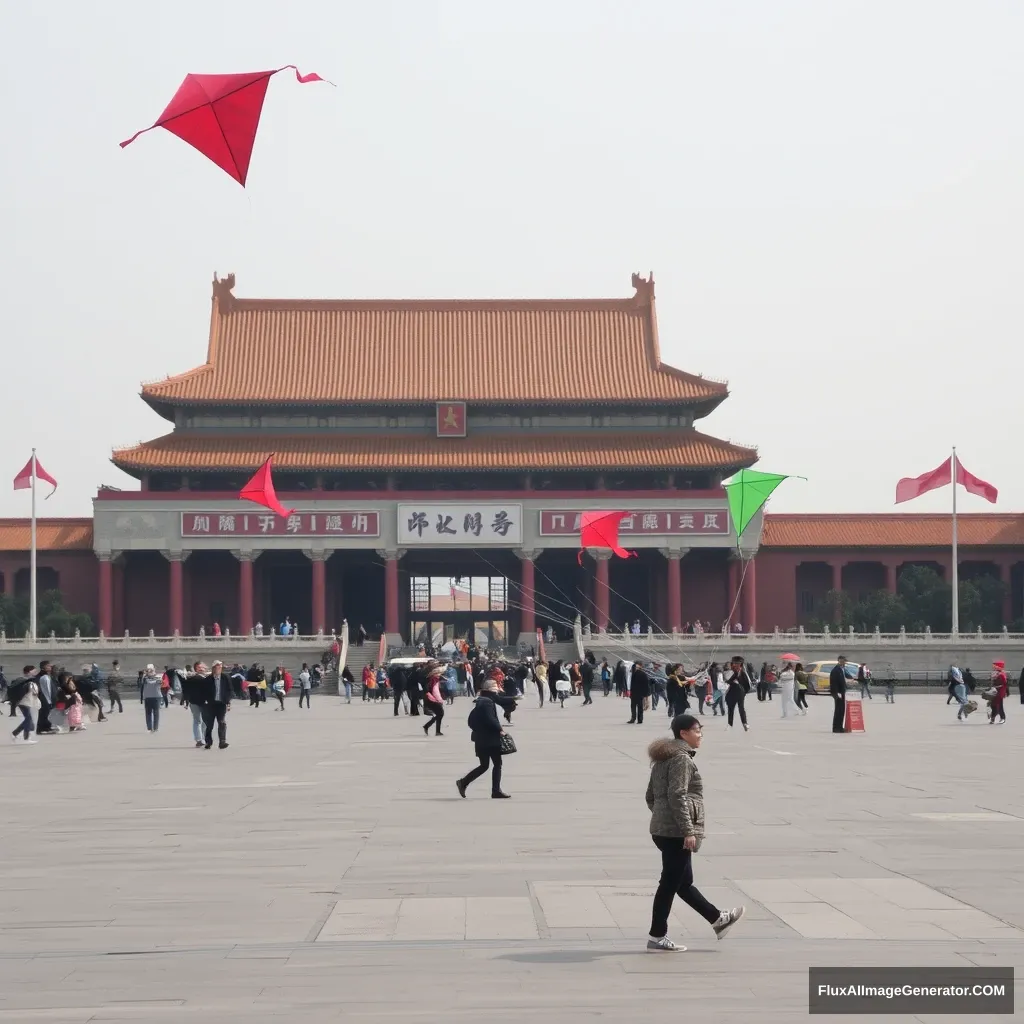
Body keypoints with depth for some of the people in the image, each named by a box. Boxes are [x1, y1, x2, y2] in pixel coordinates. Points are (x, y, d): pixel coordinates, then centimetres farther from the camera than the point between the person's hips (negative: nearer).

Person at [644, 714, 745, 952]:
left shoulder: (663, 759, 16)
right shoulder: (682, 759, -14)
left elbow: (651, 796, 20)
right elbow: (677, 797, -22)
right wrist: (688, 831, -22)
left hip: (662, 829, 10)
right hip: (676, 832, -10)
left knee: (683, 881, 18)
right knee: (670, 884, -3)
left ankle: (718, 920, 33)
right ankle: (657, 937, 1)